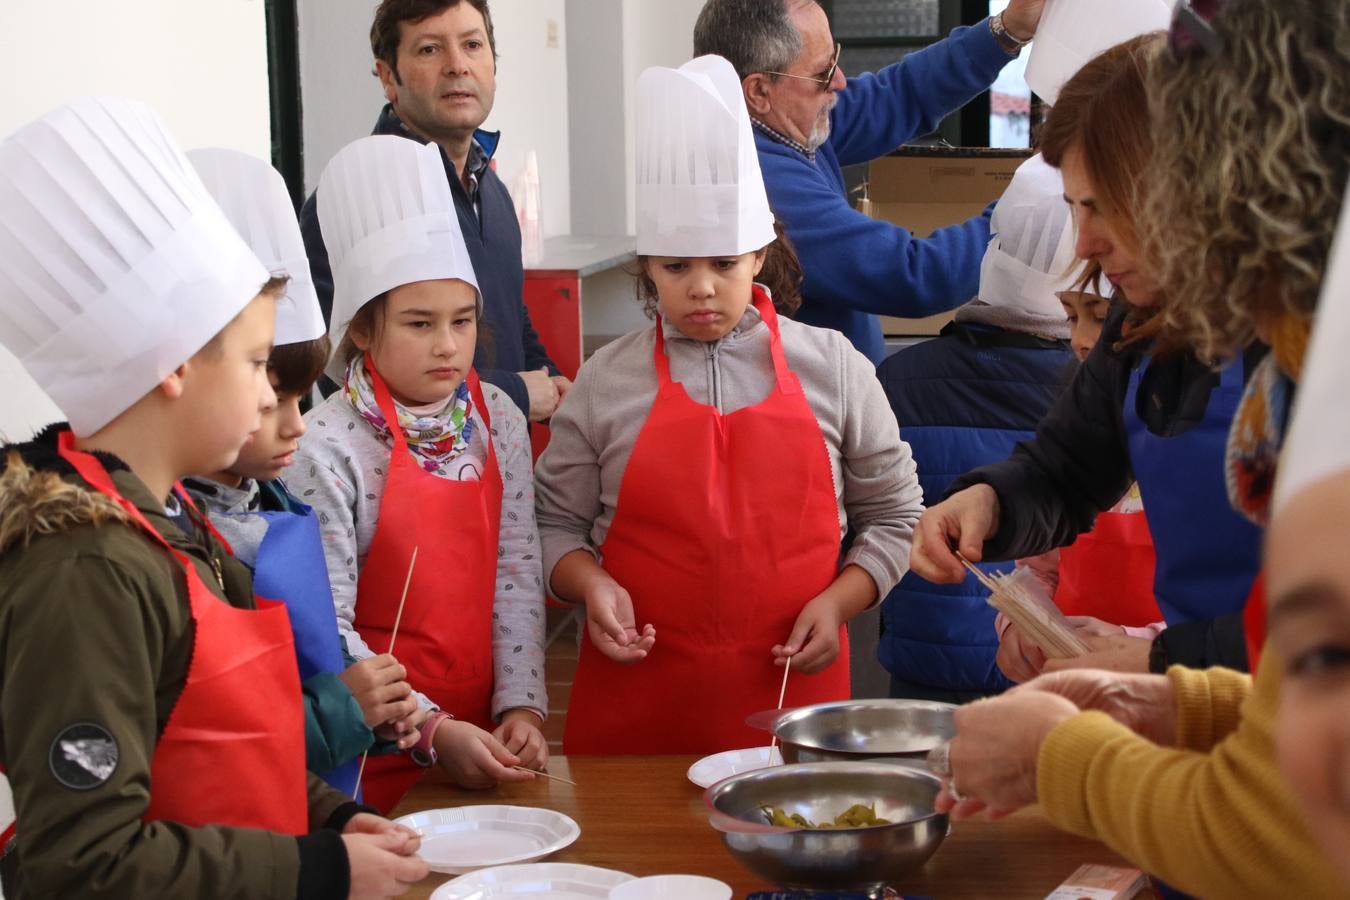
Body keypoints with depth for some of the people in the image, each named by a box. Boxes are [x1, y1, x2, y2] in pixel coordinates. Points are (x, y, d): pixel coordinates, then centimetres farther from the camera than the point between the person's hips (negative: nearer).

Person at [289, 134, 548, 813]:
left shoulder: (497, 421, 1)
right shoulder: (329, 446, -15)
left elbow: (517, 572, 1)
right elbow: (326, 629, -17)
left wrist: (520, 706, -10)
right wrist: (432, 731, -21)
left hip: (484, 734, 5)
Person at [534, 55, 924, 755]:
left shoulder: (832, 368, 4)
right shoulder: (606, 384, 3)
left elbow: (891, 514, 11)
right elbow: (557, 524, 9)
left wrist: (836, 602, -3)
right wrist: (593, 585, -10)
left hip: (792, 688, 0)